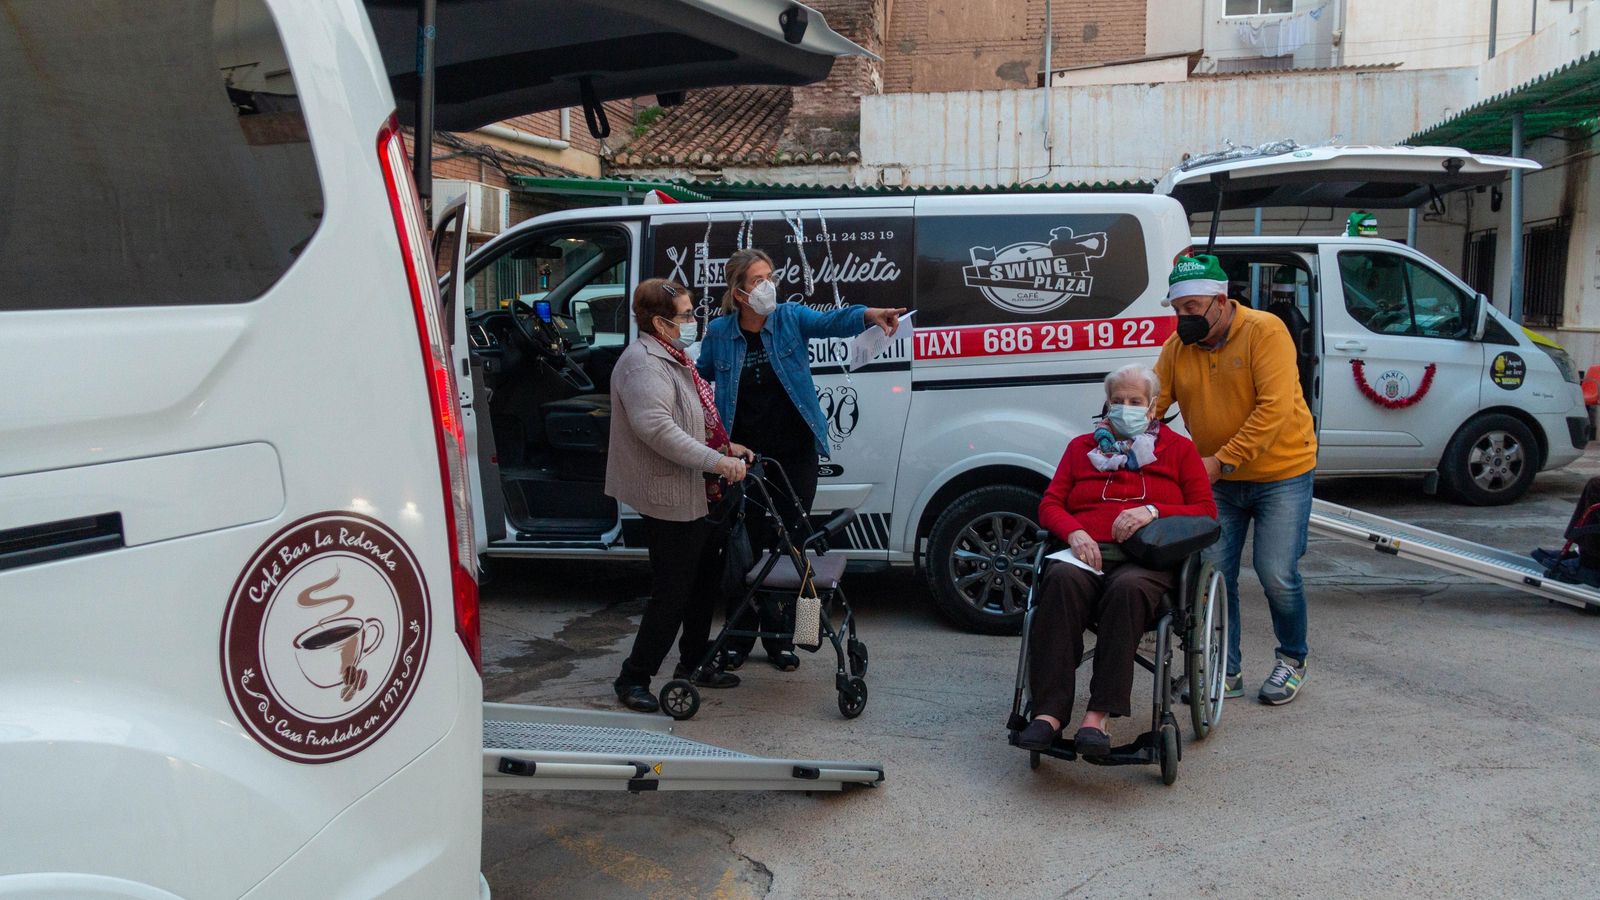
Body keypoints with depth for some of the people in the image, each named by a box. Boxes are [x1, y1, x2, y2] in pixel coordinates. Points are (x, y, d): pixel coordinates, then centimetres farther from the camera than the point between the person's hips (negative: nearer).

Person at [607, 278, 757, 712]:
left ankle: (694, 663, 33)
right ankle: (634, 679, 6)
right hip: (669, 498, -11)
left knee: (705, 578, 19)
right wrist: (717, 461, -30)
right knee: (672, 592, -5)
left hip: (692, 496, 11)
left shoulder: (671, 359, 17)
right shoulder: (644, 364, -18)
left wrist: (726, 447, 15)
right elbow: (657, 429, -30)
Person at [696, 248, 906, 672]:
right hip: (743, 459, 0)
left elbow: (829, 322, -22)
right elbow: (699, 378, 16)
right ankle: (738, 637, 21)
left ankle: (779, 638, 23)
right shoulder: (718, 333, 0)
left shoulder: (791, 317, -3)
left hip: (794, 456, 0)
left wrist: (869, 315, -41)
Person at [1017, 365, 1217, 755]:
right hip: (1087, 552, 2)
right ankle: (1049, 711, -41)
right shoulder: (1082, 447, 27)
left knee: (1128, 588, -39)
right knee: (1061, 580, -36)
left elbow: (1206, 513, 11)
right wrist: (1074, 532, -6)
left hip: (1147, 559, -1)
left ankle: (1098, 715, -40)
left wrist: (1153, 512, -7)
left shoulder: (1178, 449, 22)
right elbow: (1049, 504, 17)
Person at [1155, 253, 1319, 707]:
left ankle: (1293, 660, 22)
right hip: (1218, 481, 5)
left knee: (1277, 575, -4)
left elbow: (1274, 409, -24)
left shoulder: (1265, 331, -17)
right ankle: (1226, 670, 20)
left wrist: (1221, 461, -27)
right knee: (1214, 574, 3)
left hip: (1281, 473, -5)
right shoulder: (1177, 347, -1)